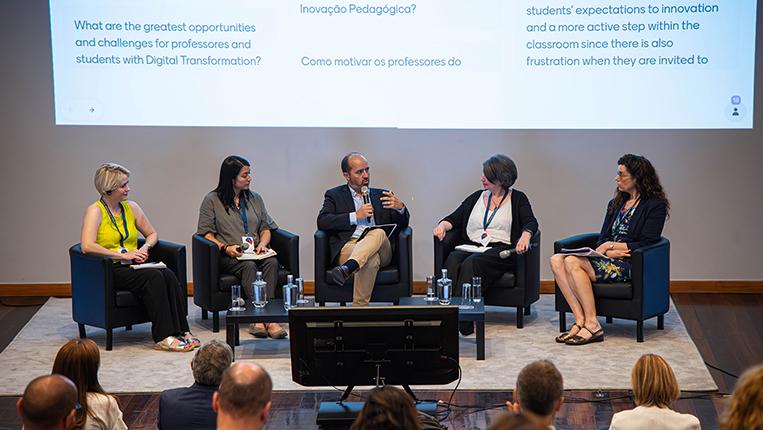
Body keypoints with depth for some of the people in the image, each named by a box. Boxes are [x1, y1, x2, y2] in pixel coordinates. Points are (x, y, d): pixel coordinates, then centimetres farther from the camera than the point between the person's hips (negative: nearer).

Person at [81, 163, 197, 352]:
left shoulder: (131, 207, 13)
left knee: (168, 275, -25)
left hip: (133, 265, 6)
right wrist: (122, 255, -21)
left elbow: (152, 234, 26)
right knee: (154, 277, -31)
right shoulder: (95, 211, -5)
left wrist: (145, 247, 2)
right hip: (110, 270, -6)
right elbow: (87, 246, -20)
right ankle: (163, 337, -34)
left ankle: (181, 331, -28)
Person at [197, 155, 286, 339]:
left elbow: (266, 228, 21)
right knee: (249, 266, -36)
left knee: (272, 262, -31)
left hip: (255, 253, 4)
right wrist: (225, 247, -15)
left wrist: (262, 244, -1)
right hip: (228, 256, -3)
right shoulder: (212, 200, 6)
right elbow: (206, 232, 1)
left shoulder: (255, 199, 21)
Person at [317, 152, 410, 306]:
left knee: (379, 233, -37)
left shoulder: (380, 195, 27)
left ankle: (347, 268, -56)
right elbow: (322, 222, 0)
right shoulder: (334, 195, 19)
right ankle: (360, 306, -43)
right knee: (371, 260, -38)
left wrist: (400, 208, -4)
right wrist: (356, 216, -6)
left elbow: (402, 224, 20)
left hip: (381, 250, 2)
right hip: (349, 246, -2)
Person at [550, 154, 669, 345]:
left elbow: (647, 243, -9)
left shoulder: (655, 205, -1)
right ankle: (580, 320, -25)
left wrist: (611, 245, -7)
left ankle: (592, 324, -27)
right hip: (607, 259, 8)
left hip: (629, 265, -8)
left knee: (573, 262, -29)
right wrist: (609, 251, -6)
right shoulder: (616, 204, 22)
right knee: (557, 260, -17)